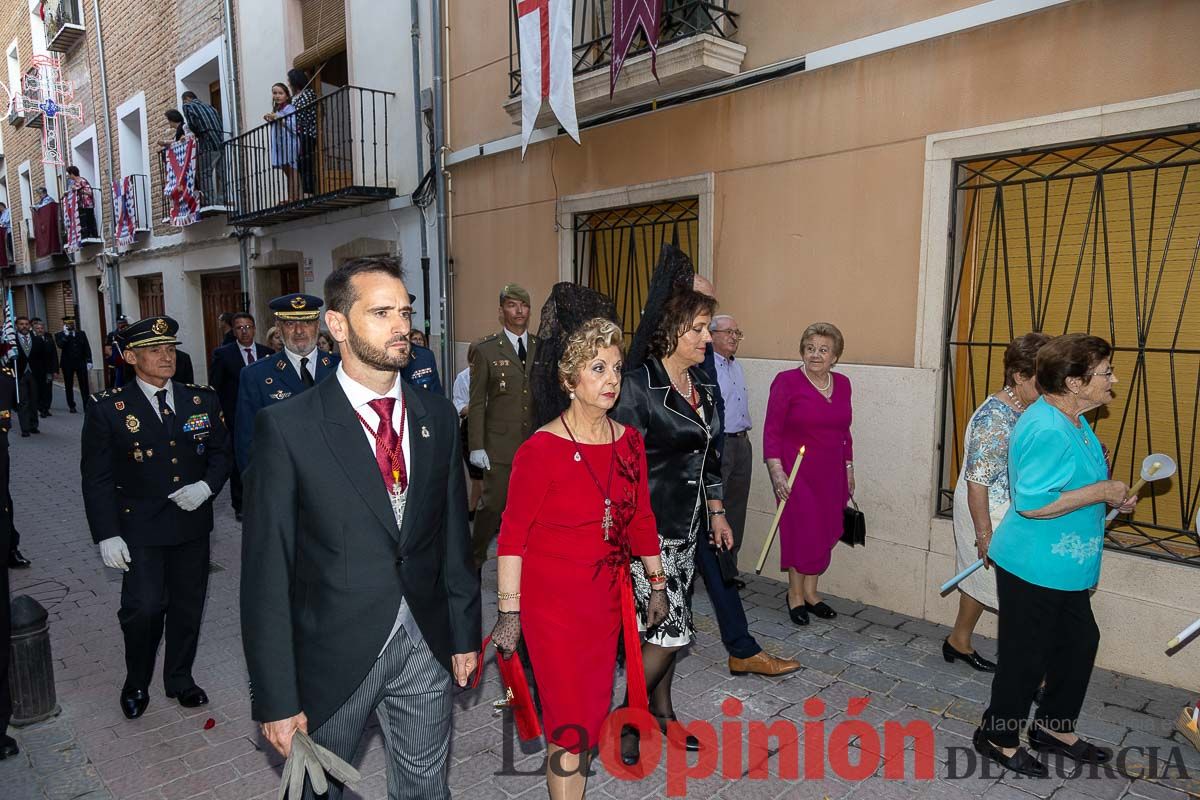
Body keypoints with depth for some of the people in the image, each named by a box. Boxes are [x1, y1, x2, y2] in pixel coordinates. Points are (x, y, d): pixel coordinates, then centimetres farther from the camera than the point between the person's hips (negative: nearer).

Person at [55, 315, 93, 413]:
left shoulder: (81, 334, 10)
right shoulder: (59, 335, 3)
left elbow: (87, 348, 8)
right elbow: (60, 345, -17)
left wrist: (89, 361, 0)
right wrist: (66, 334, -15)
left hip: (81, 363, 1)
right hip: (67, 364, -1)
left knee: (84, 385, -3)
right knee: (69, 386, 6)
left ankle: (87, 406, -2)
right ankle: (71, 406, 15)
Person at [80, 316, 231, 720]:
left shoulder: (203, 400, 2)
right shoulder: (108, 409, -6)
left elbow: (222, 452, 10)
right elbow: (96, 478, -4)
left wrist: (207, 486, -9)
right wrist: (107, 535, -10)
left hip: (193, 524, 3)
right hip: (139, 529, -3)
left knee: (188, 607, 13)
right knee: (143, 609, -7)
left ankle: (180, 678, 34)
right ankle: (137, 683, 22)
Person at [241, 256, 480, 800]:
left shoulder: (436, 416, 0)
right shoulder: (288, 427, -14)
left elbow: (453, 534, 6)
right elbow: (266, 573, -12)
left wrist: (464, 633, 9)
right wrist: (276, 699, -10)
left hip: (424, 646, 3)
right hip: (333, 655, -3)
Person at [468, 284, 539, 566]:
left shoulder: (542, 347, 9)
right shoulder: (486, 349, 2)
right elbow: (477, 402, 0)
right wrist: (476, 446, -6)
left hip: (537, 444, 3)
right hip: (500, 444, -2)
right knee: (493, 503, 0)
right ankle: (475, 559, 21)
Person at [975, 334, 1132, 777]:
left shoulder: (1072, 421, 8)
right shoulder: (1048, 431, -26)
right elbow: (1031, 503, -30)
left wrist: (1112, 496, 6)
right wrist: (1101, 492, -20)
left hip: (1064, 567, 11)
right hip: (1033, 568, -10)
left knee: (1080, 644, 22)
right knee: (1025, 656, 5)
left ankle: (1054, 727, 40)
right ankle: (998, 737, 24)